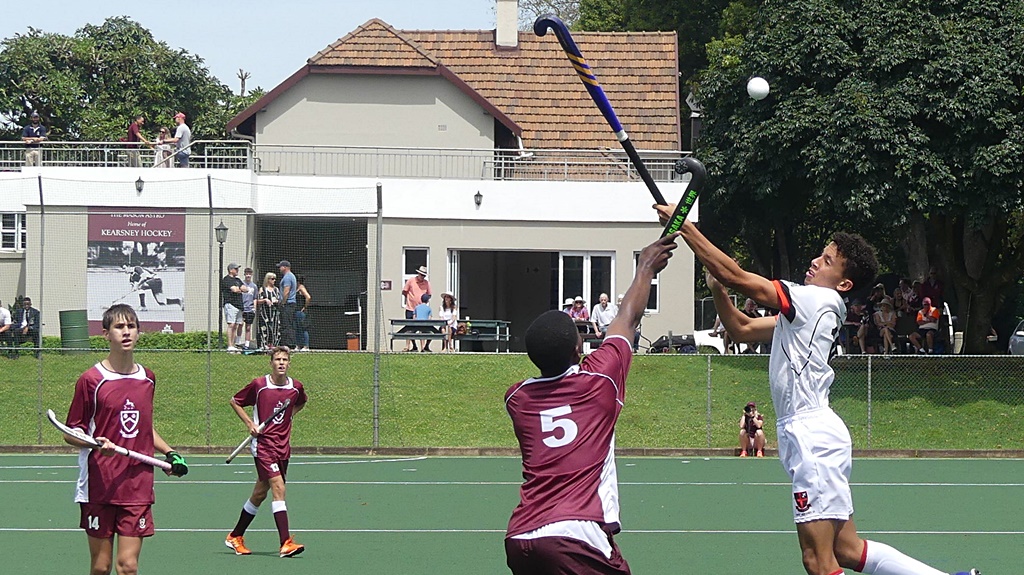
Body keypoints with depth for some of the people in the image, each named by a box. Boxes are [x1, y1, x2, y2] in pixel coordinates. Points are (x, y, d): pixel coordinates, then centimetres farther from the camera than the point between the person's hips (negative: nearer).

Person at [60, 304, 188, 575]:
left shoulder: (147, 379, 12)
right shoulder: (91, 379, -4)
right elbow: (71, 433, -1)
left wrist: (169, 452, 15)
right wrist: (97, 443, -20)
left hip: (138, 488, 3)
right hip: (98, 487, -3)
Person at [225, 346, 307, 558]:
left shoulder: (296, 387, 4)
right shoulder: (258, 385, -8)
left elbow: (301, 403, 28)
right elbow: (235, 402, 5)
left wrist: (289, 415, 11)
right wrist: (249, 423, -6)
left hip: (283, 446, 5)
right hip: (263, 444, -5)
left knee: (260, 494, 13)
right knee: (278, 487, -19)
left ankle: (235, 537, 28)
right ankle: (286, 543, -24)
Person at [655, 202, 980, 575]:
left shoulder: (818, 299, -10)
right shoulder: (805, 310, 19)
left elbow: (737, 277, -13)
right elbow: (742, 329, 24)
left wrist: (684, 228, -9)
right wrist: (717, 288, 7)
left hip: (812, 434, -10)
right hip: (811, 435, 10)